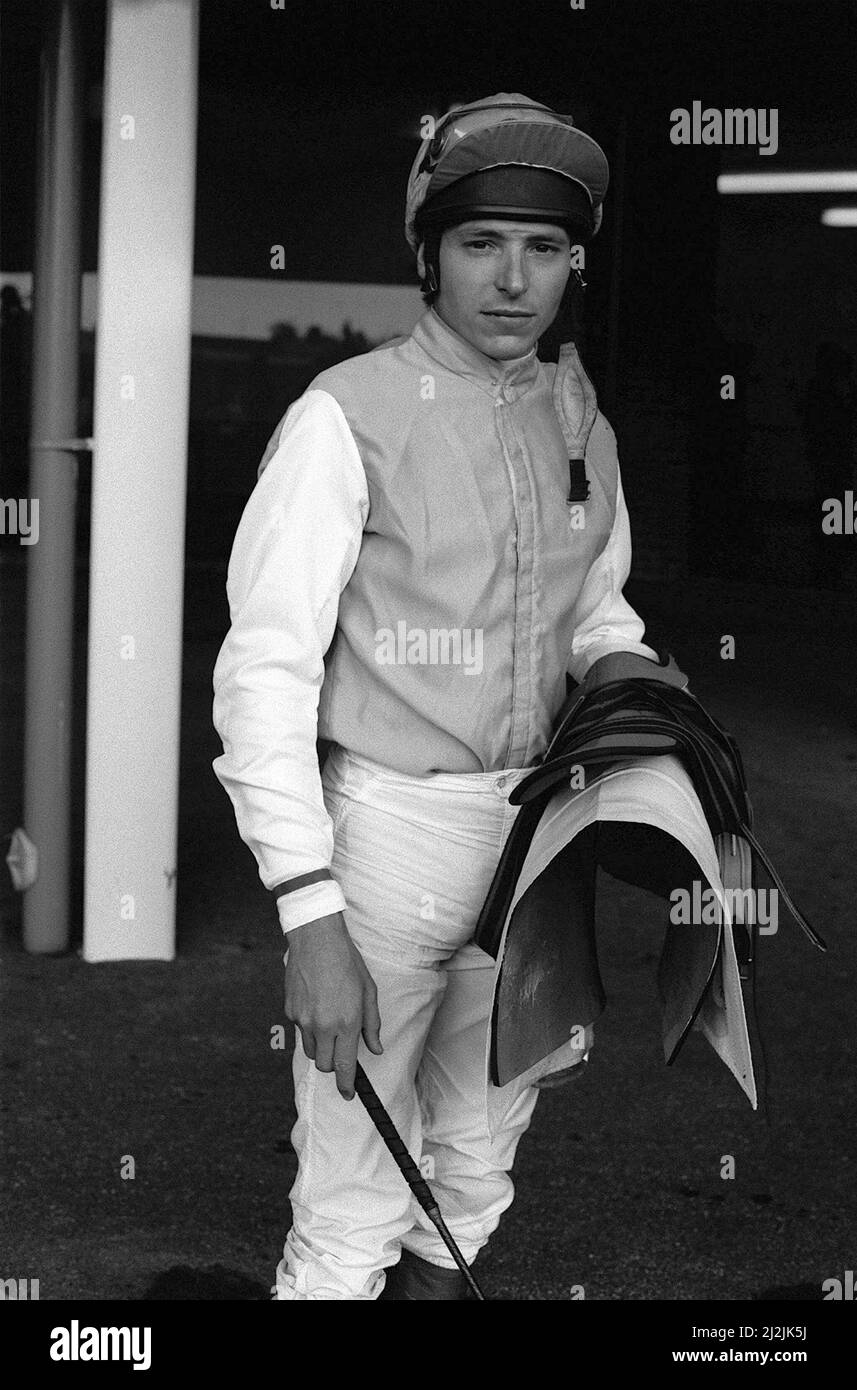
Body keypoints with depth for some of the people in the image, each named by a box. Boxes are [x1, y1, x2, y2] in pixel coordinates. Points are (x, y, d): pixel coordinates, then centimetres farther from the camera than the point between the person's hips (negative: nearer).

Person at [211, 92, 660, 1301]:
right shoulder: (347, 418, -15)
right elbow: (266, 667, -18)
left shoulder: (575, 421, 5)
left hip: (529, 827, 6)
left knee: (481, 1151, 23)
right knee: (358, 1200, -1)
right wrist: (309, 918, -24)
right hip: (382, 827, -6)